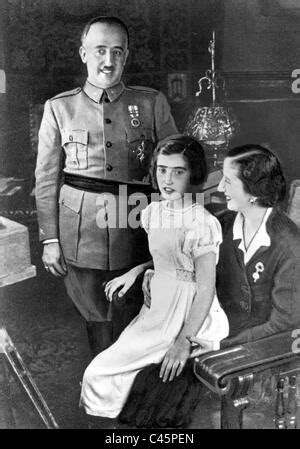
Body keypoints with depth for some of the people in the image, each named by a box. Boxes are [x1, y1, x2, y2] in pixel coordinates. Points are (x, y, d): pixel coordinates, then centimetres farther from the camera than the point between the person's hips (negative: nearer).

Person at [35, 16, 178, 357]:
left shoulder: (152, 103, 6)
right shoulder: (59, 108, 6)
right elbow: (46, 178, 6)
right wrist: (50, 239, 1)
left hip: (136, 230, 0)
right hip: (80, 235, 0)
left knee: (129, 319, 7)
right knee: (97, 317, 8)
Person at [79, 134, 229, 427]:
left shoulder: (203, 224, -19)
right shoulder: (153, 212, 3)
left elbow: (206, 289, -18)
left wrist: (184, 341, -22)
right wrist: (136, 271, 4)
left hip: (188, 316, -7)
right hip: (156, 308, 7)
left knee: (100, 373, -6)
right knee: (100, 374, 6)